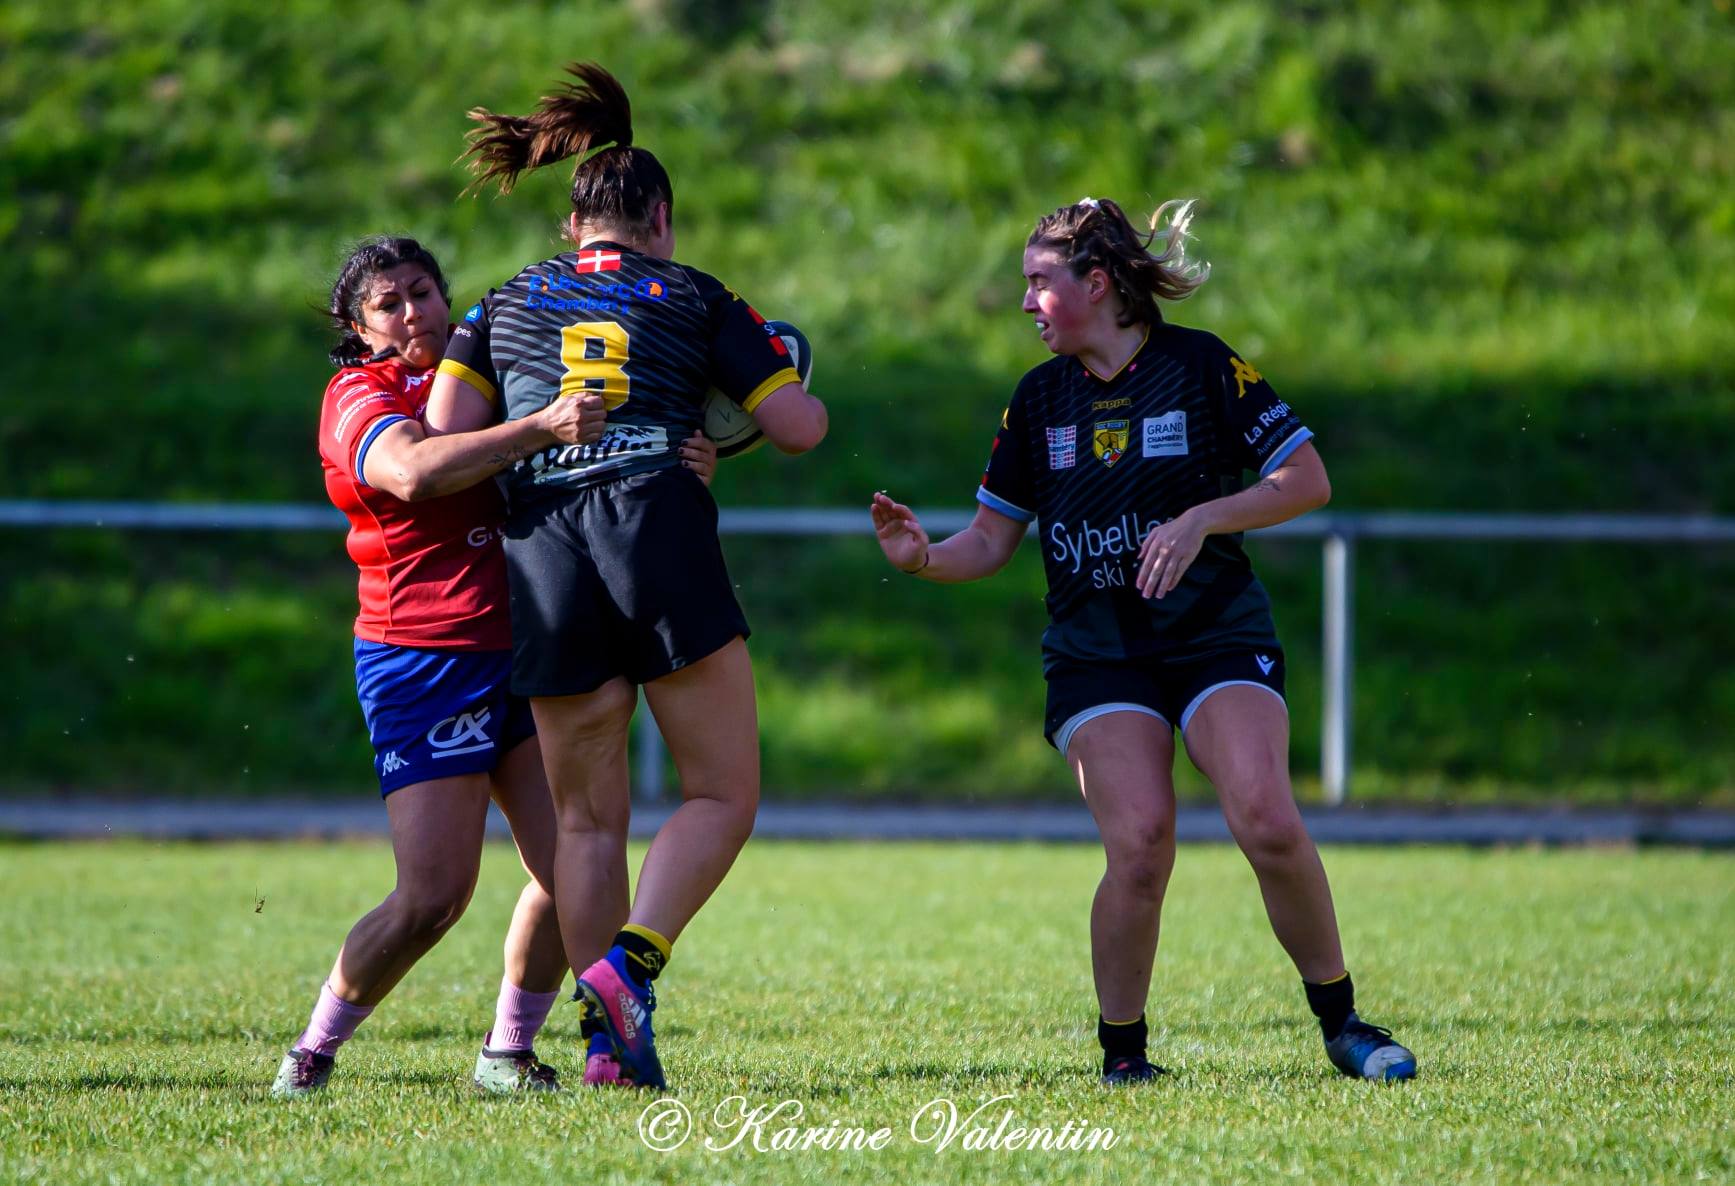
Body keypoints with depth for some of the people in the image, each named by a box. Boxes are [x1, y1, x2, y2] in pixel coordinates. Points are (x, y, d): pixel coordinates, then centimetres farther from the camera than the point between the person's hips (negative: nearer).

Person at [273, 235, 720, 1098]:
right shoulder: (361, 399, -6)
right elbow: (413, 473, -29)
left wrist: (679, 463, -6)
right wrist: (541, 428, -37)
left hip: (524, 651, 6)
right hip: (422, 662, -6)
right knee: (434, 895, -11)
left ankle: (508, 1054, 9)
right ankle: (314, 1051, 7)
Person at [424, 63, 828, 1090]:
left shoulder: (506, 303, 19)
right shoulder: (695, 298, 14)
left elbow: (445, 435, 7)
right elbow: (799, 429, 10)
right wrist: (792, 378, 32)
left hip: (542, 553, 3)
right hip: (659, 525, -3)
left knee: (589, 818, 10)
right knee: (724, 795, 3)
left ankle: (608, 1039, 2)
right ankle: (628, 966, -18)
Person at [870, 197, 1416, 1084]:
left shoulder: (1201, 365, -3)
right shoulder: (1039, 399, 9)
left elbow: (1308, 481, -3)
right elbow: (991, 541, 11)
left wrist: (1201, 519, -16)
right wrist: (923, 558, -9)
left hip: (1216, 635, -2)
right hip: (1094, 655, 2)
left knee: (1267, 823, -21)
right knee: (1140, 844, -20)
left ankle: (1340, 1021, -1)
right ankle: (1121, 1047, -2)